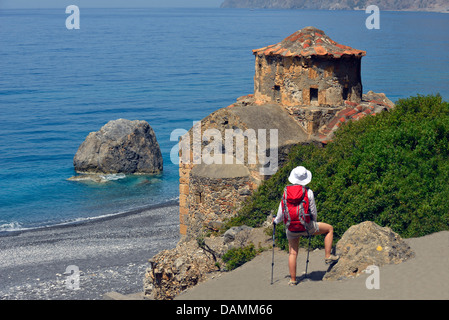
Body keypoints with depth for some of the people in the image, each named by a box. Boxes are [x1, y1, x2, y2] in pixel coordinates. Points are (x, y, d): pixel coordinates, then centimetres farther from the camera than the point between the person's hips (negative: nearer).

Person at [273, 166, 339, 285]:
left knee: (292, 253, 12)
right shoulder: (308, 192, -9)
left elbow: (282, 210, 7)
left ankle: (293, 280, 11)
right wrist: (313, 223, 18)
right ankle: (328, 256, 16)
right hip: (306, 226, -3)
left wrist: (276, 220, 27)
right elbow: (313, 211, -2)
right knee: (329, 229, 17)